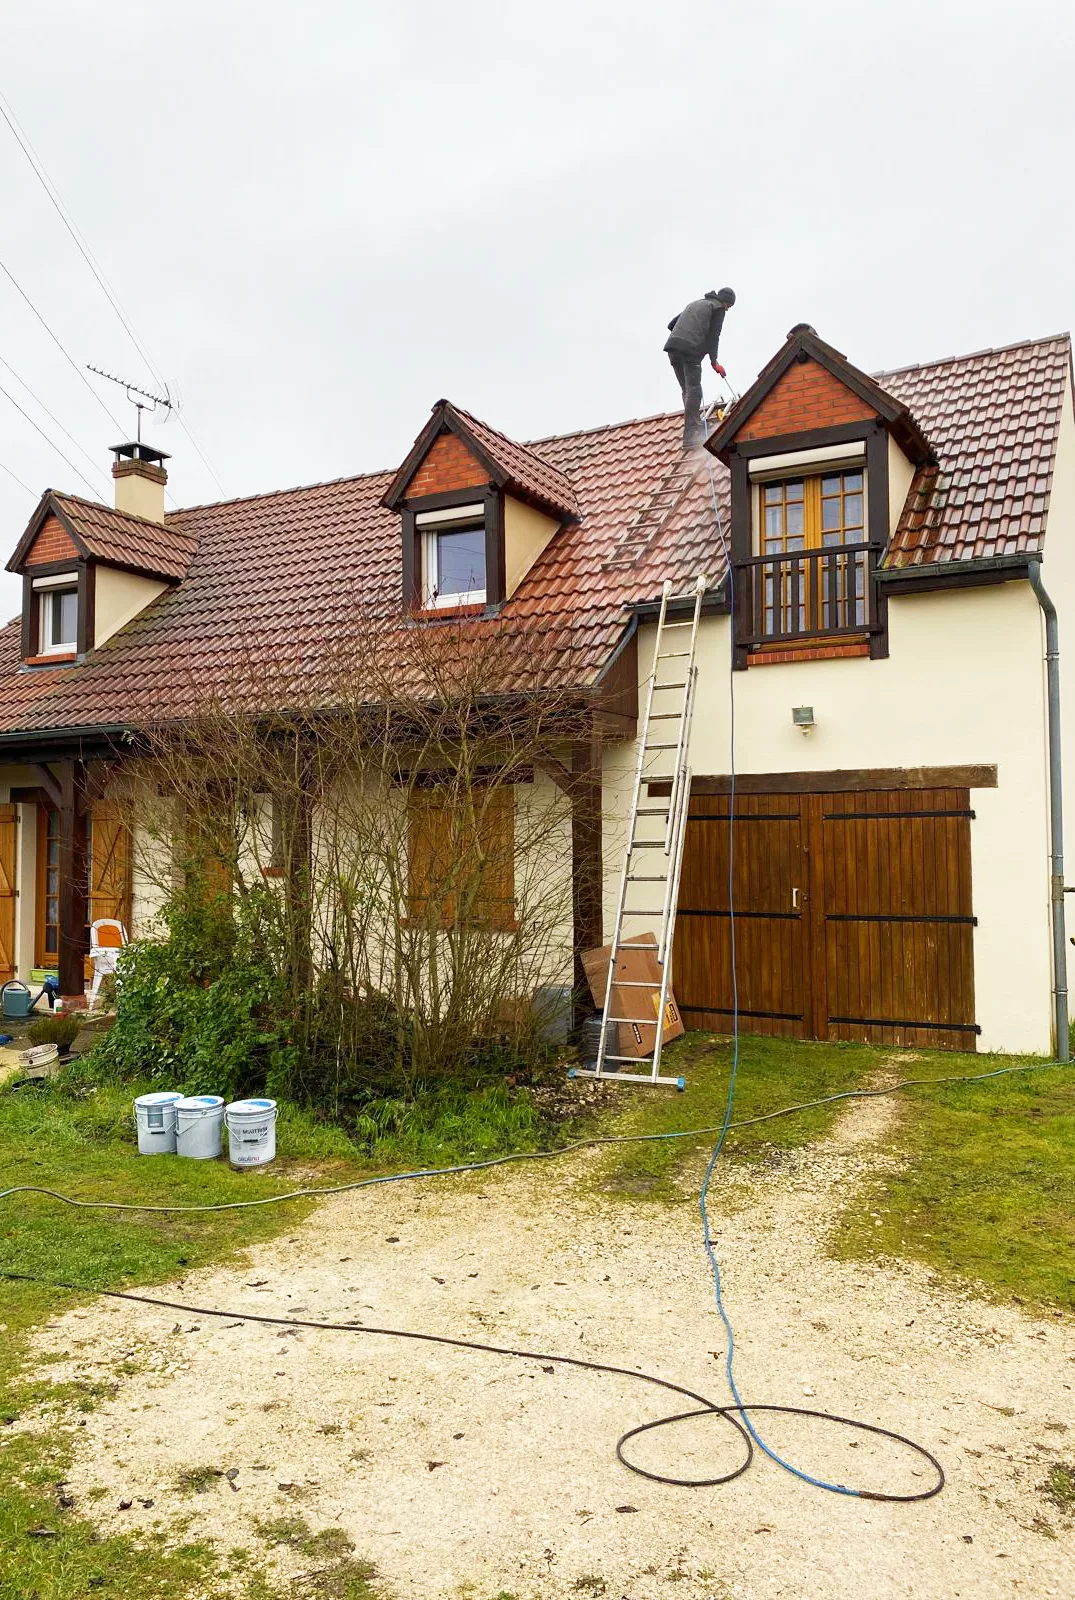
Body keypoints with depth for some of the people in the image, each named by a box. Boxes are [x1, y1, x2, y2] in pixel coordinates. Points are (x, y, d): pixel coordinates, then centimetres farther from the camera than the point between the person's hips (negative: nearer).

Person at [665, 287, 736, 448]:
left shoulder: (695, 304, 33)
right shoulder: (718, 308, 11)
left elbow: (671, 324, 30)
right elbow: (713, 336, 3)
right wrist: (714, 362, 6)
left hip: (672, 346, 7)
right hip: (691, 350, -7)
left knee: (687, 389, 13)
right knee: (694, 390, -9)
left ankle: (696, 427, 17)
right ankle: (689, 437, -18)